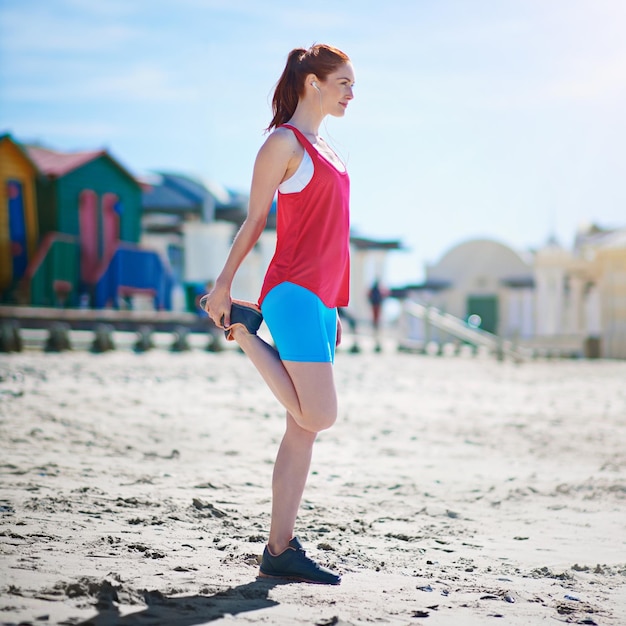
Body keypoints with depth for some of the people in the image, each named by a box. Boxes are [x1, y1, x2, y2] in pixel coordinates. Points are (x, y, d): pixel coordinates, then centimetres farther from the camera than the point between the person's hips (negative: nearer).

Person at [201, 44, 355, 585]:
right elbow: (255, 220, -4)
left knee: (305, 428, 5)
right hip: (295, 293, -9)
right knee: (318, 415, -15)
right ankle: (245, 331, 5)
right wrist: (223, 286, -6)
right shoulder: (285, 141, -4)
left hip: (320, 298, 9)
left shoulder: (324, 150, 22)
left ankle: (281, 550, 8)